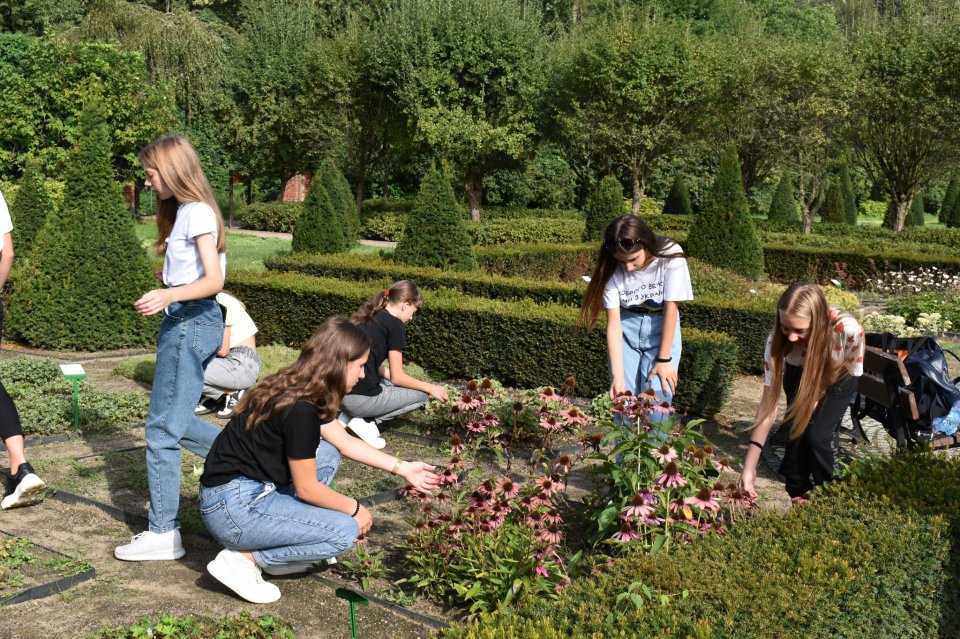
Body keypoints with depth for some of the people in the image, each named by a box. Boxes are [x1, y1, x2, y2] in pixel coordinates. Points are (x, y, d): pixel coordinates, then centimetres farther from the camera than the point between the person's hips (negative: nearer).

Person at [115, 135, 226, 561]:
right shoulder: (183, 211, 16)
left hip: (191, 323, -10)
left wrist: (167, 295, -33)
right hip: (186, 322, 10)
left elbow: (213, 281, -21)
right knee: (176, 421, 15)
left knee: (163, 427, -5)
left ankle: (163, 533, 2)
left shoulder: (197, 213, -12)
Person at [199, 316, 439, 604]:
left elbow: (345, 442, 15)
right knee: (345, 532, -9)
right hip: (232, 507, -9)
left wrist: (403, 468, 17)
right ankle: (244, 558, -3)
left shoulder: (297, 388, 6)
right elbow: (307, 489, -16)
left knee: (327, 454, 13)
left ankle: (280, 548, 11)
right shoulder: (301, 409, -23)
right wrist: (354, 508, 0)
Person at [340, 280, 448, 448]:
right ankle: (365, 421, -1)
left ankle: (350, 415, 12)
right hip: (360, 397, -8)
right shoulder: (395, 324, -8)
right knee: (422, 394, 10)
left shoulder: (369, 318, 16)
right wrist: (430, 388, 9)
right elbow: (397, 377, -5)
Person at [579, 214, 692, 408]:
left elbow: (671, 309, -18)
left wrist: (664, 359, -16)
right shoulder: (612, 270, -20)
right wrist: (617, 376, -28)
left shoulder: (670, 257, -25)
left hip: (661, 328, -1)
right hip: (626, 329, 1)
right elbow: (613, 323, -20)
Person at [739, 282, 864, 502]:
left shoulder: (849, 330, -42)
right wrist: (749, 466, -35)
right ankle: (796, 496, 13)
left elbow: (850, 372, -17)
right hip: (799, 376, 2)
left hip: (837, 378, -1)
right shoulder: (778, 339, -35)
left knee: (817, 437, -16)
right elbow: (769, 401, -32)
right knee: (796, 432, -12)